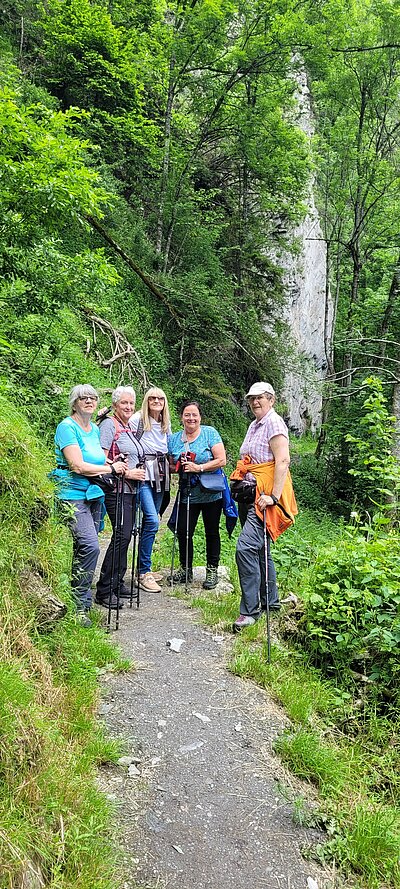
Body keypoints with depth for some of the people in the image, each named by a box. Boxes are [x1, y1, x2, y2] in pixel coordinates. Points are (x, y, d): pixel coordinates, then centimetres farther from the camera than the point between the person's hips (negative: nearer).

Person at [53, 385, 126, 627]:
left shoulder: (95, 429, 14)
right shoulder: (67, 427, -10)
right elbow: (78, 466, -17)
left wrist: (113, 462, 9)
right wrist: (111, 468, -9)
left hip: (94, 495, 8)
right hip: (74, 495, -8)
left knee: (85, 548, 11)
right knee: (90, 546, -17)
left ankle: (78, 596, 24)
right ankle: (80, 605, -5)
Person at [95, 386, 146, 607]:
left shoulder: (128, 428, 17)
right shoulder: (109, 425, -9)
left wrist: (138, 471, 10)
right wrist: (127, 473, -15)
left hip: (131, 489, 9)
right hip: (117, 488, -9)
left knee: (126, 536, 11)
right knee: (121, 536, -12)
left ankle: (117, 583, 21)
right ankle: (104, 591, -5)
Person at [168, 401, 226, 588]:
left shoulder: (210, 433, -7)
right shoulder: (174, 439, 6)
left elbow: (221, 460, -13)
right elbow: (170, 465, 15)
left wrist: (199, 468, -21)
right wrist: (177, 467, -7)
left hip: (211, 493, -3)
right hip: (187, 494, 3)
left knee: (211, 532, 8)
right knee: (183, 531, 4)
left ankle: (212, 570, 22)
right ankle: (185, 569, 23)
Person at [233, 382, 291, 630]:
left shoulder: (274, 423, -10)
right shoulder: (254, 425, 19)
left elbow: (283, 461, -20)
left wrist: (273, 496, -24)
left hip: (264, 497, -10)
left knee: (246, 547, -18)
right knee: (260, 549, 15)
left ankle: (250, 608, -10)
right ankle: (270, 600, 29)